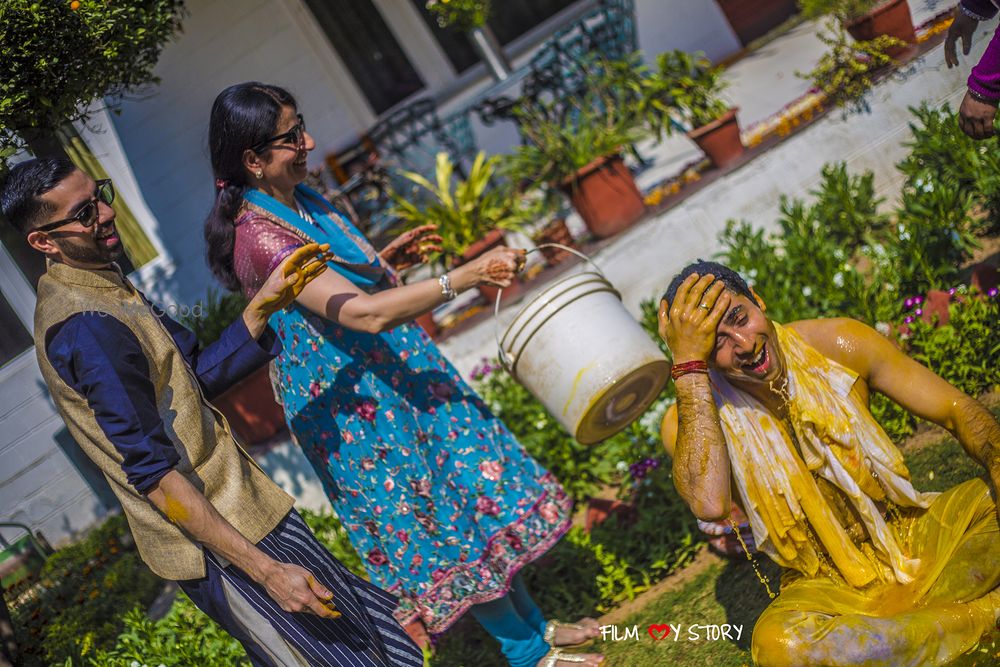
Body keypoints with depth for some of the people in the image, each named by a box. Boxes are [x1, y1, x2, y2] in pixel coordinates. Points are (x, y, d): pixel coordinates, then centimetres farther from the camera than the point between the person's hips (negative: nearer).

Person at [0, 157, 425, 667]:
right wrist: (266, 570, -27)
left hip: (231, 505, 10)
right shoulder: (86, 327, -24)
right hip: (215, 542, -10)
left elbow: (201, 373, 7)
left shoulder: (101, 290, 9)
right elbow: (153, 475, -26)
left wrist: (264, 305, -7)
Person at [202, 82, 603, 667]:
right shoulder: (258, 237, -26)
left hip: (398, 369, 9)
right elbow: (365, 314, -34)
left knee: (477, 487, 15)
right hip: (358, 404, -9)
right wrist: (467, 276, -36)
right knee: (448, 522, 4)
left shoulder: (301, 199, 4)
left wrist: (385, 259, 4)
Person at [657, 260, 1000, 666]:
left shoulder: (838, 344, -7)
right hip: (823, 585, -1)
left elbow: (958, 410, -3)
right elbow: (708, 504, -33)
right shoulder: (692, 418, -11)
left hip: (913, 537, 2)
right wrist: (688, 364, -30)